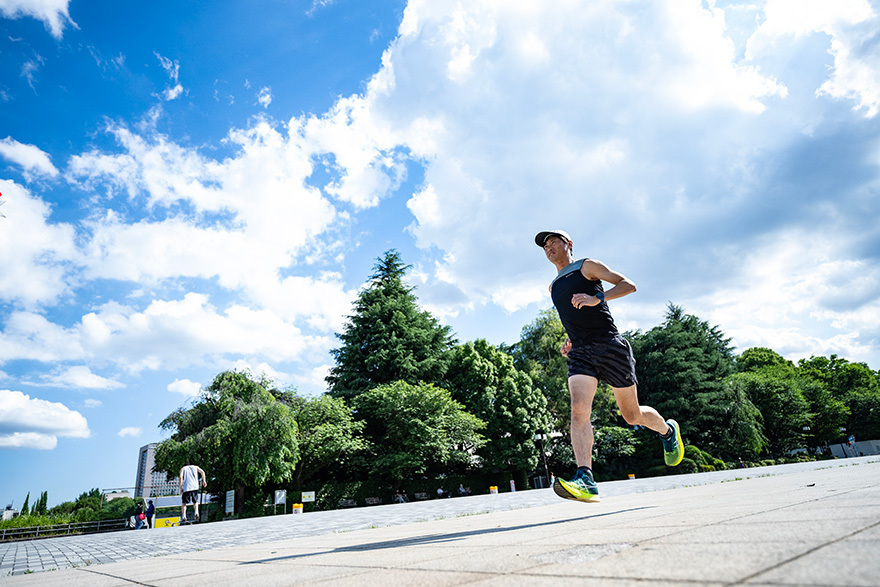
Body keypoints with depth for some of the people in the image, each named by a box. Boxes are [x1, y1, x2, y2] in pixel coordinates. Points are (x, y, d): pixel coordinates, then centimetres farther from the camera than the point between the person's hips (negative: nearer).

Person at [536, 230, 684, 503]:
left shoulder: (587, 266, 3)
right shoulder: (553, 286, 21)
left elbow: (629, 285, -4)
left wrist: (597, 298, -20)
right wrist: (570, 339, 14)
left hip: (610, 347, -4)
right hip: (580, 354, 5)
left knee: (632, 416, 6)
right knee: (579, 409, -20)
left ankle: (668, 430, 38)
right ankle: (585, 480, -27)